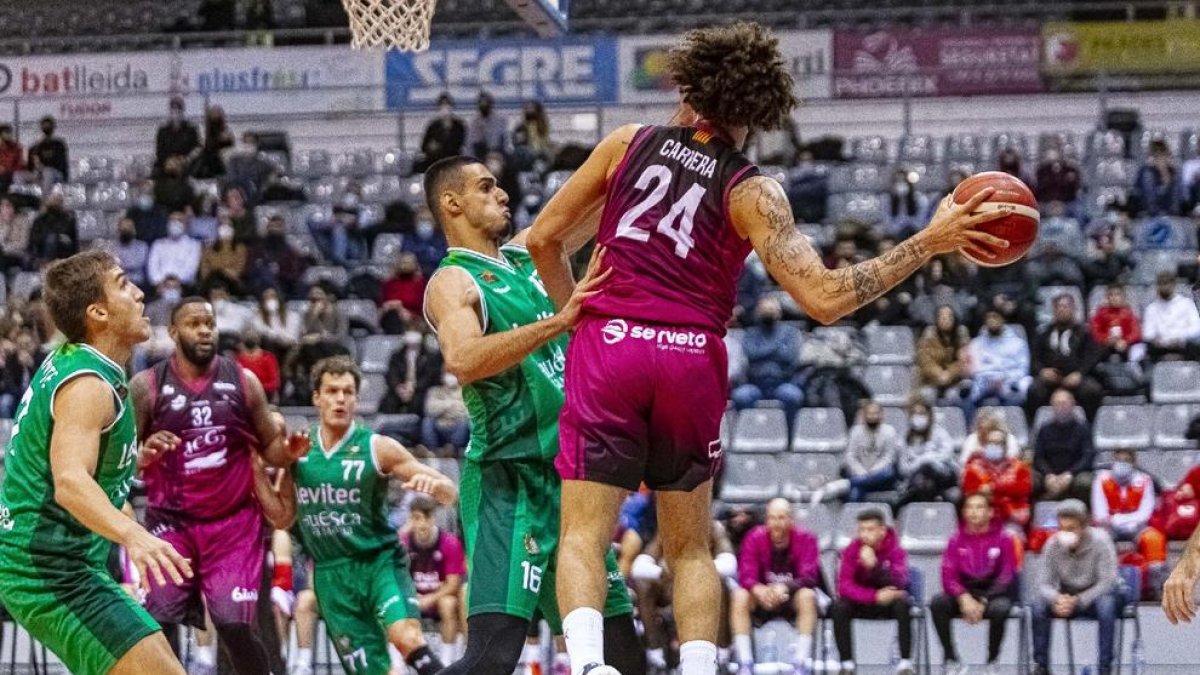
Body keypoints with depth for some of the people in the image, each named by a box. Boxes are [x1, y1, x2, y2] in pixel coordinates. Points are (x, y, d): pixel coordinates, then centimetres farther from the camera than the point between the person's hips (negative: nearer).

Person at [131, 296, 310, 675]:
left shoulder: (243, 382, 1)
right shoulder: (147, 387, -3)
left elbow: (269, 448, 9)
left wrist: (289, 451, -15)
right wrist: (144, 455, -24)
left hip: (234, 522, 0)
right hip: (170, 522, 0)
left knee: (236, 624, -9)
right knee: (158, 625, -8)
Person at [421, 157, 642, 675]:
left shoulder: (525, 254, 16)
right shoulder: (452, 283, -8)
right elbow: (462, 360, -28)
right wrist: (559, 321, -35)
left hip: (568, 476, 8)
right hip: (509, 481, -8)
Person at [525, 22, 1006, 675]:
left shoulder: (629, 143, 8)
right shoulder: (750, 192, 2)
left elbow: (543, 239, 10)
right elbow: (824, 298, -9)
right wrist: (926, 244, -2)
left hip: (609, 347, 0)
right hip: (691, 358, 0)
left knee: (583, 535, -3)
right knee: (690, 547, 16)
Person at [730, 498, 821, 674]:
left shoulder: (805, 539, -11)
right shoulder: (755, 538, -8)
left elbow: (809, 577, -20)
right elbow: (746, 575, -16)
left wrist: (785, 588, -41)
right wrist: (760, 591, -40)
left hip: (793, 597, -1)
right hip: (761, 599, 1)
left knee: (808, 596, -33)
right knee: (740, 596, -28)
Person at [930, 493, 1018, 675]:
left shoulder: (1003, 539, -2)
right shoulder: (956, 540, 5)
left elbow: (1007, 578, -6)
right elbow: (948, 576, -2)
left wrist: (983, 602, -19)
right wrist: (964, 598, -22)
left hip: (993, 594, -2)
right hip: (964, 593, 2)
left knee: (999, 609, -37)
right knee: (937, 603, -27)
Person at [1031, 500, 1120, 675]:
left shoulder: (1100, 542, -20)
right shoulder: (1053, 544, -12)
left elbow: (1107, 582, -23)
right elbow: (1045, 583, -11)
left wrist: (1078, 601, -35)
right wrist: (1057, 599, -35)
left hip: (1095, 595, -3)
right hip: (1066, 595, 3)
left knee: (1106, 604, -37)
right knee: (1039, 603, -25)